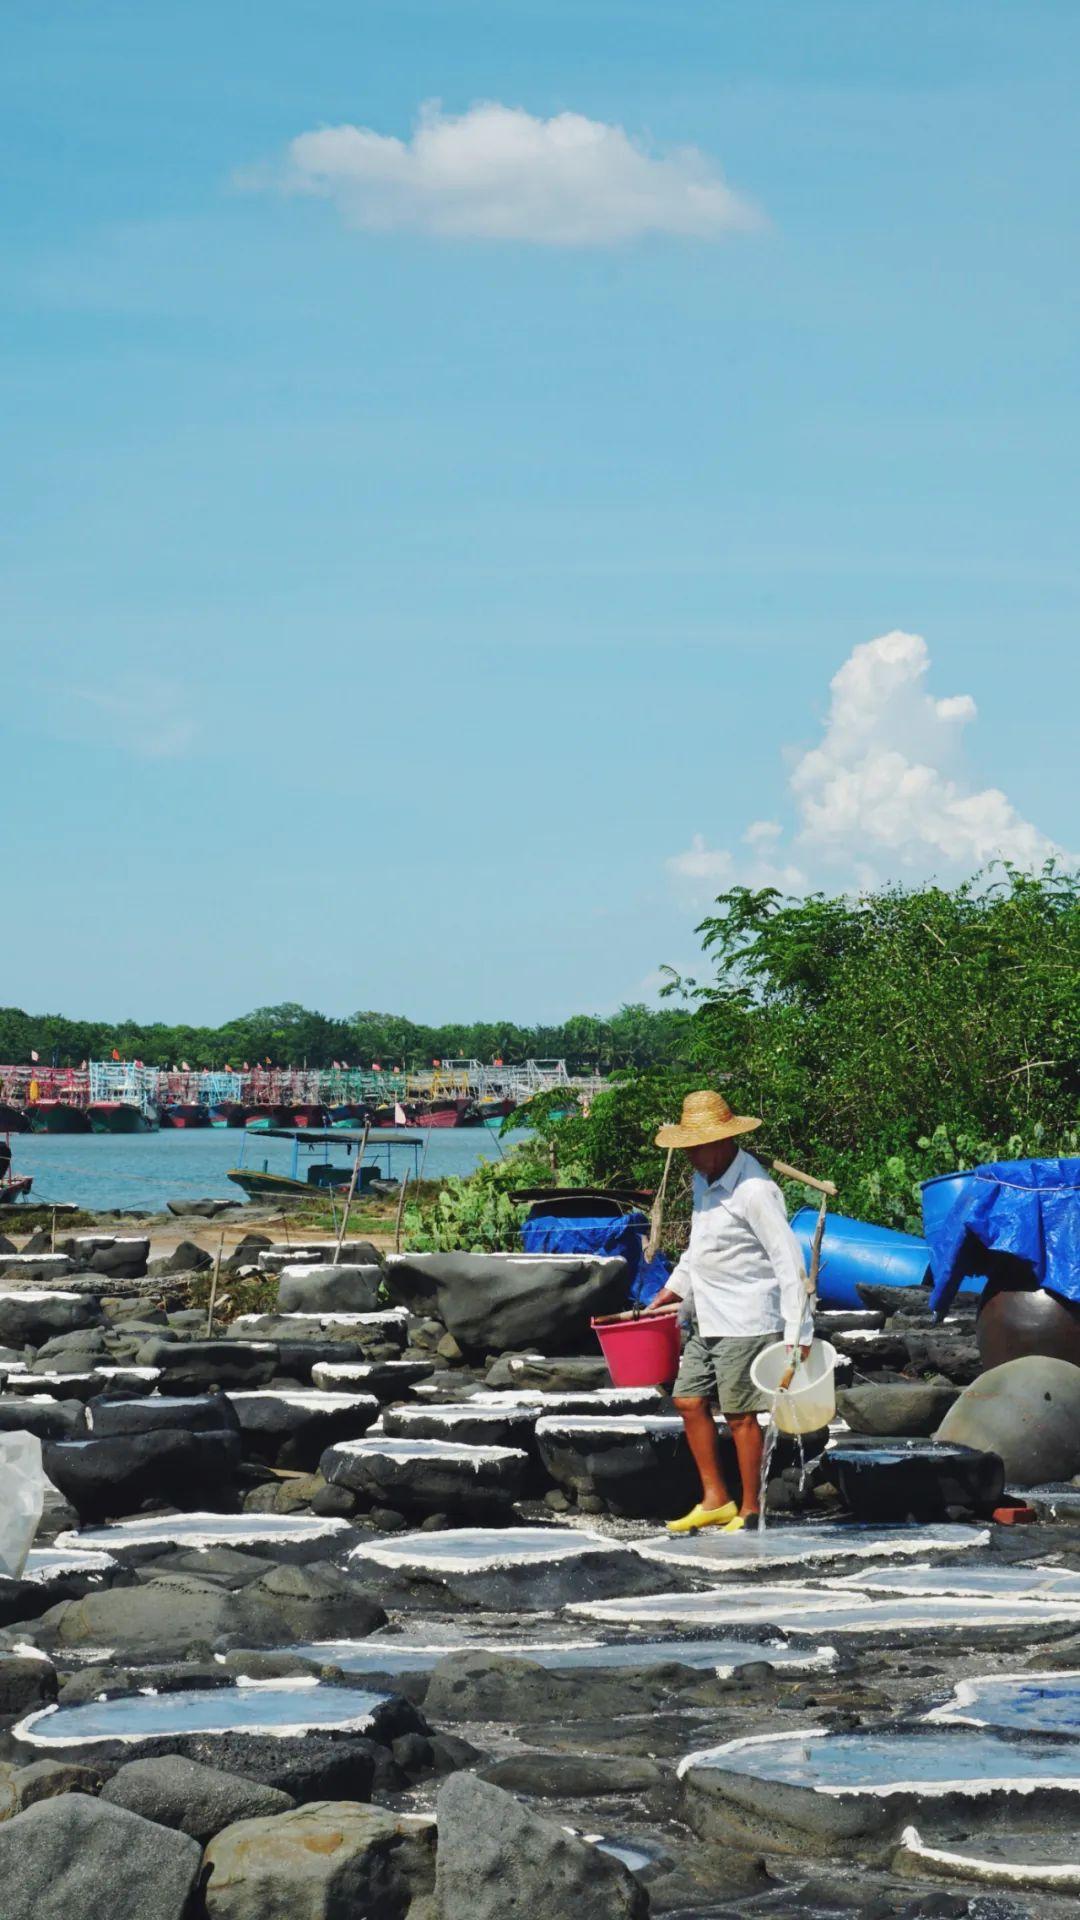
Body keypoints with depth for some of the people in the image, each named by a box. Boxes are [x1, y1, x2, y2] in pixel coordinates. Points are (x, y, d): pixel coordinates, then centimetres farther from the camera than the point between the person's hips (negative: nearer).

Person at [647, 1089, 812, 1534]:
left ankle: (750, 1511, 8)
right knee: (689, 1401, 10)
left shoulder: (754, 1190, -18)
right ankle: (715, 1501, 19)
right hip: (708, 1321, 9)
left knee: (740, 1415, -3)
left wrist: (796, 1334, -21)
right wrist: (670, 1293, 22)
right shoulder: (704, 1181, 10)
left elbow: (789, 1262, -19)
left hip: (747, 1323, -9)